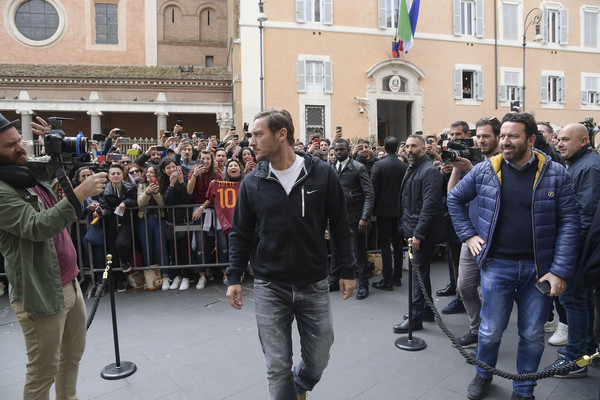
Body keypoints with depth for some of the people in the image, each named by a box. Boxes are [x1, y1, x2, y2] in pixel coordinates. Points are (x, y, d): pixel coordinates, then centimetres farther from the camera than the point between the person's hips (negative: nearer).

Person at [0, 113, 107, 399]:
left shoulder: (34, 175, 9)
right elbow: (37, 227, -28)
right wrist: (80, 193, -32)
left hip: (70, 283, 9)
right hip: (41, 295, -8)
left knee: (74, 354, 22)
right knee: (44, 372, 6)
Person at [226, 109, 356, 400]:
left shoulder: (322, 174, -7)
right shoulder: (252, 182, -3)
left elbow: (340, 226, 0)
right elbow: (240, 233, 5)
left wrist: (347, 271, 0)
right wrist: (233, 277, 1)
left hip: (314, 285, 0)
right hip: (269, 288, 1)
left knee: (318, 360, 13)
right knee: (277, 367, 7)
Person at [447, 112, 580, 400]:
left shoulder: (556, 174, -4)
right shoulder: (485, 170, -2)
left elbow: (569, 222, -6)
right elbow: (455, 199, 12)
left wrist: (560, 271, -11)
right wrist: (468, 235, 4)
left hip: (539, 268, 0)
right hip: (497, 265, 0)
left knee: (533, 335, 13)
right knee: (490, 330, 10)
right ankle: (483, 375, 38)